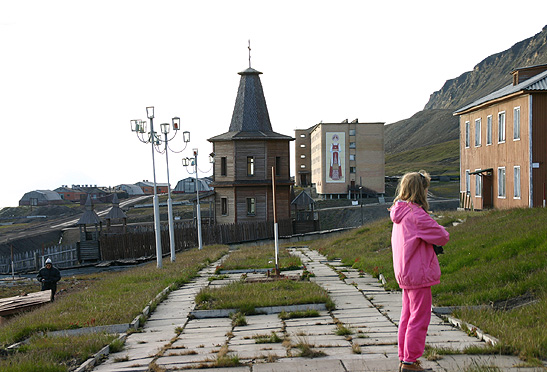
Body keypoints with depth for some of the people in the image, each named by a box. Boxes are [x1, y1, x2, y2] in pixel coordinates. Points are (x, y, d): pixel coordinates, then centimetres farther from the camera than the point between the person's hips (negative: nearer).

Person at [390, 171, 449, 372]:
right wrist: (441, 231, 8)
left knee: (407, 316, 16)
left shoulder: (399, 212, 9)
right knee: (419, 317, 0)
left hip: (404, 273, 9)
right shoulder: (417, 214, -20)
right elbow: (442, 237, -16)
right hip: (418, 273, -9)